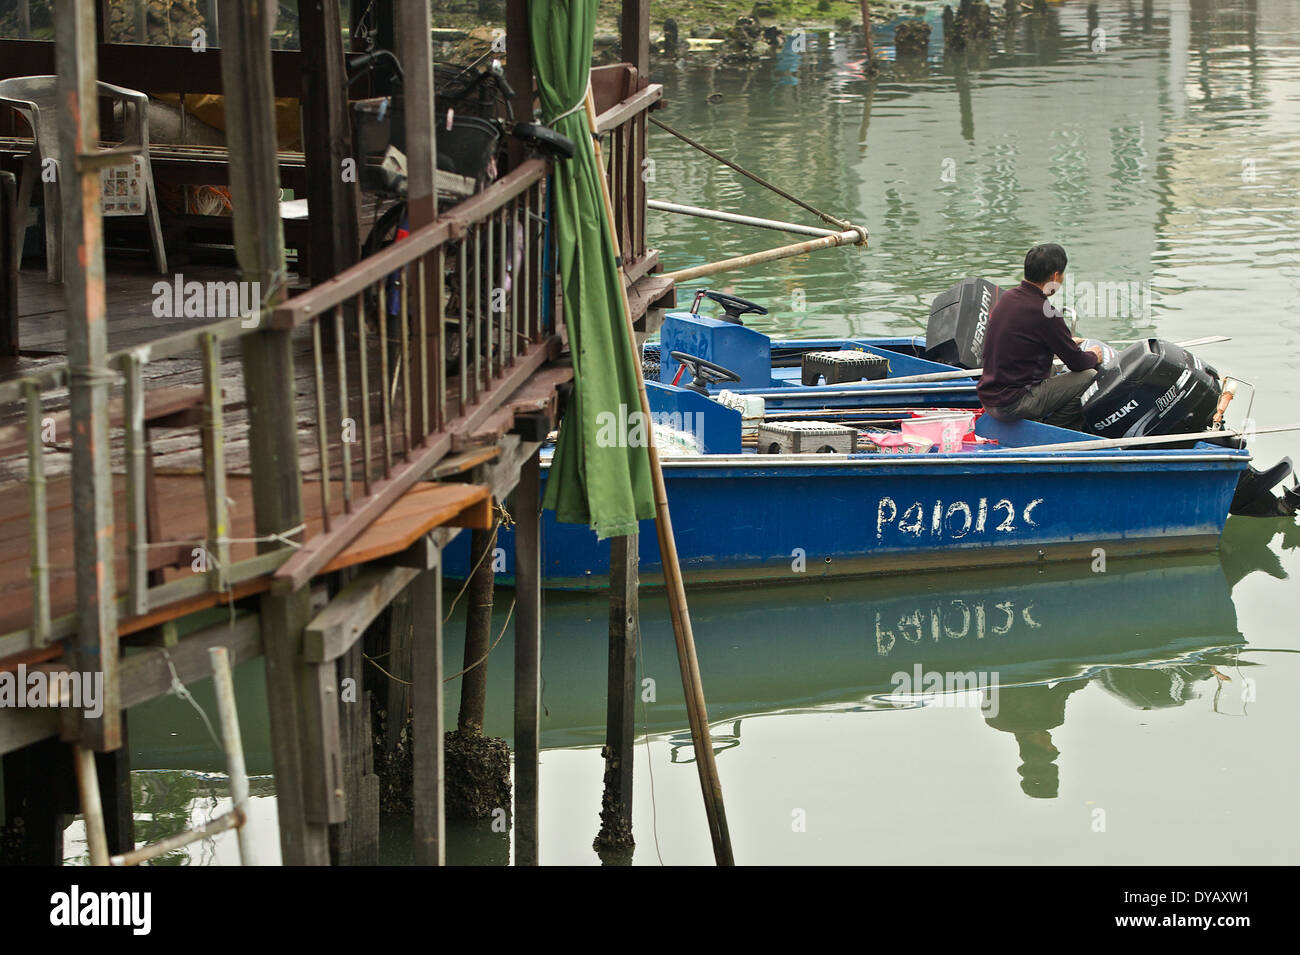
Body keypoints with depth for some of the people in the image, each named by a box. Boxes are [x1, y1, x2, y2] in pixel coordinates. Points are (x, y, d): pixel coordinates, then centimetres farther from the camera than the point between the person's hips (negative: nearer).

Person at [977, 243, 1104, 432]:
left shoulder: (1007, 297, 7)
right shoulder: (1045, 314, -19)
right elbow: (1077, 362, -7)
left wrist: (1067, 343, 35)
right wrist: (1094, 357, 16)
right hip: (1012, 405, -9)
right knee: (1089, 376, -5)